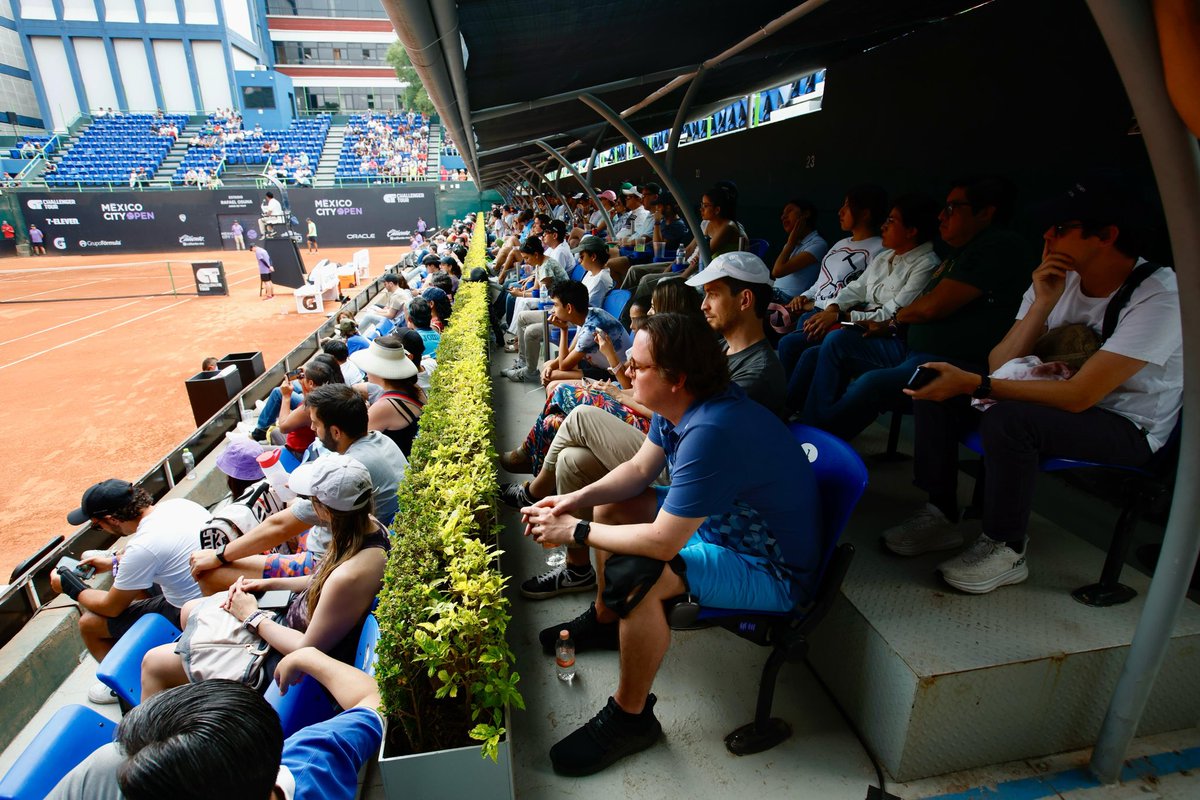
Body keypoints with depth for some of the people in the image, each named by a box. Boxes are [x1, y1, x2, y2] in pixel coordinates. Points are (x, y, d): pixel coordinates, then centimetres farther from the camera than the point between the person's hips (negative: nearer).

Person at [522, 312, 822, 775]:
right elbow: (639, 469, 6)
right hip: (716, 524, 10)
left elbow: (662, 543, -34)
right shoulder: (679, 405, -6)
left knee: (633, 575, -31)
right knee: (613, 504, 12)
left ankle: (631, 718, -5)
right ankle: (605, 620, 31)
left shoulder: (712, 431, -36)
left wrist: (575, 532, -21)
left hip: (771, 572, -9)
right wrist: (577, 500, -8)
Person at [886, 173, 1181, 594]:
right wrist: (1042, 303, -22)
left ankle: (1006, 549, -13)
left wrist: (973, 385, -35)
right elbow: (1000, 367, -10)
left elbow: (1079, 395, -30)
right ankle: (942, 515, 0)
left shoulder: (1159, 295, -22)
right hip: (1058, 397, 7)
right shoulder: (1059, 278, -4)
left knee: (1007, 419, -35)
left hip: (1128, 428, -6)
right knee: (936, 386, -9)